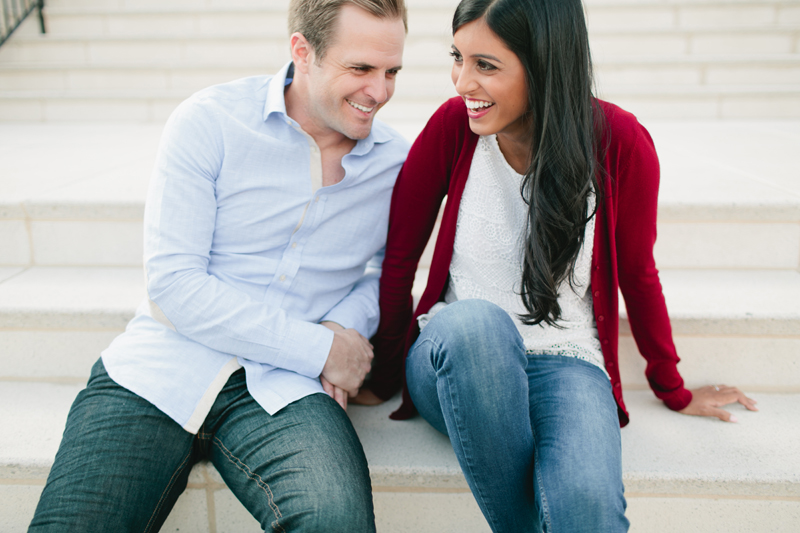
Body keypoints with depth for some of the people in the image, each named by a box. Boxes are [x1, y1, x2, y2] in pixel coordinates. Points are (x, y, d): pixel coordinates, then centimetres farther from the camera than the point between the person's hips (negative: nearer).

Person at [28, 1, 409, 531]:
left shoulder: (396, 162, 5)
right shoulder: (209, 121, -5)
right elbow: (173, 284, -10)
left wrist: (347, 325, -5)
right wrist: (319, 348, -12)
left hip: (282, 386, 1)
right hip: (161, 369, 0)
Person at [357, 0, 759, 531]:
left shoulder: (620, 142, -10)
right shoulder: (452, 125, -8)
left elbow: (638, 274, 4)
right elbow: (398, 257, 1)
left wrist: (674, 392, 16)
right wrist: (386, 376, 8)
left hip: (564, 365, -1)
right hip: (458, 357, 2)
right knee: (475, 322, -35)